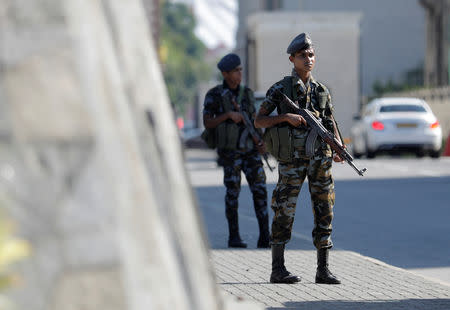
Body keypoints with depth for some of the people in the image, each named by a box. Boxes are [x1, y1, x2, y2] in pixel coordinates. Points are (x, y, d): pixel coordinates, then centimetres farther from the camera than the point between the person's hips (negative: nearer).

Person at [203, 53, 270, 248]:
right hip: (229, 153, -3)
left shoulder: (247, 94, 9)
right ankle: (234, 237, 10)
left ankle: (265, 238, -7)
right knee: (233, 193, -1)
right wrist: (228, 115, -20)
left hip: (250, 150, 4)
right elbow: (207, 123, -7)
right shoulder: (214, 95, -3)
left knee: (260, 191, -6)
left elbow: (254, 122, 14)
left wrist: (261, 143, -2)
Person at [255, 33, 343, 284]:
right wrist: (286, 117, -15)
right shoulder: (280, 89, -1)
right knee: (285, 212, -3)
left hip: (320, 158, 4)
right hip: (292, 159, -4)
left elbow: (331, 125, 13)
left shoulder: (322, 91, 11)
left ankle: (323, 270, 7)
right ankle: (278, 270, 4)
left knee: (324, 210, 2)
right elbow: (259, 121, -1)